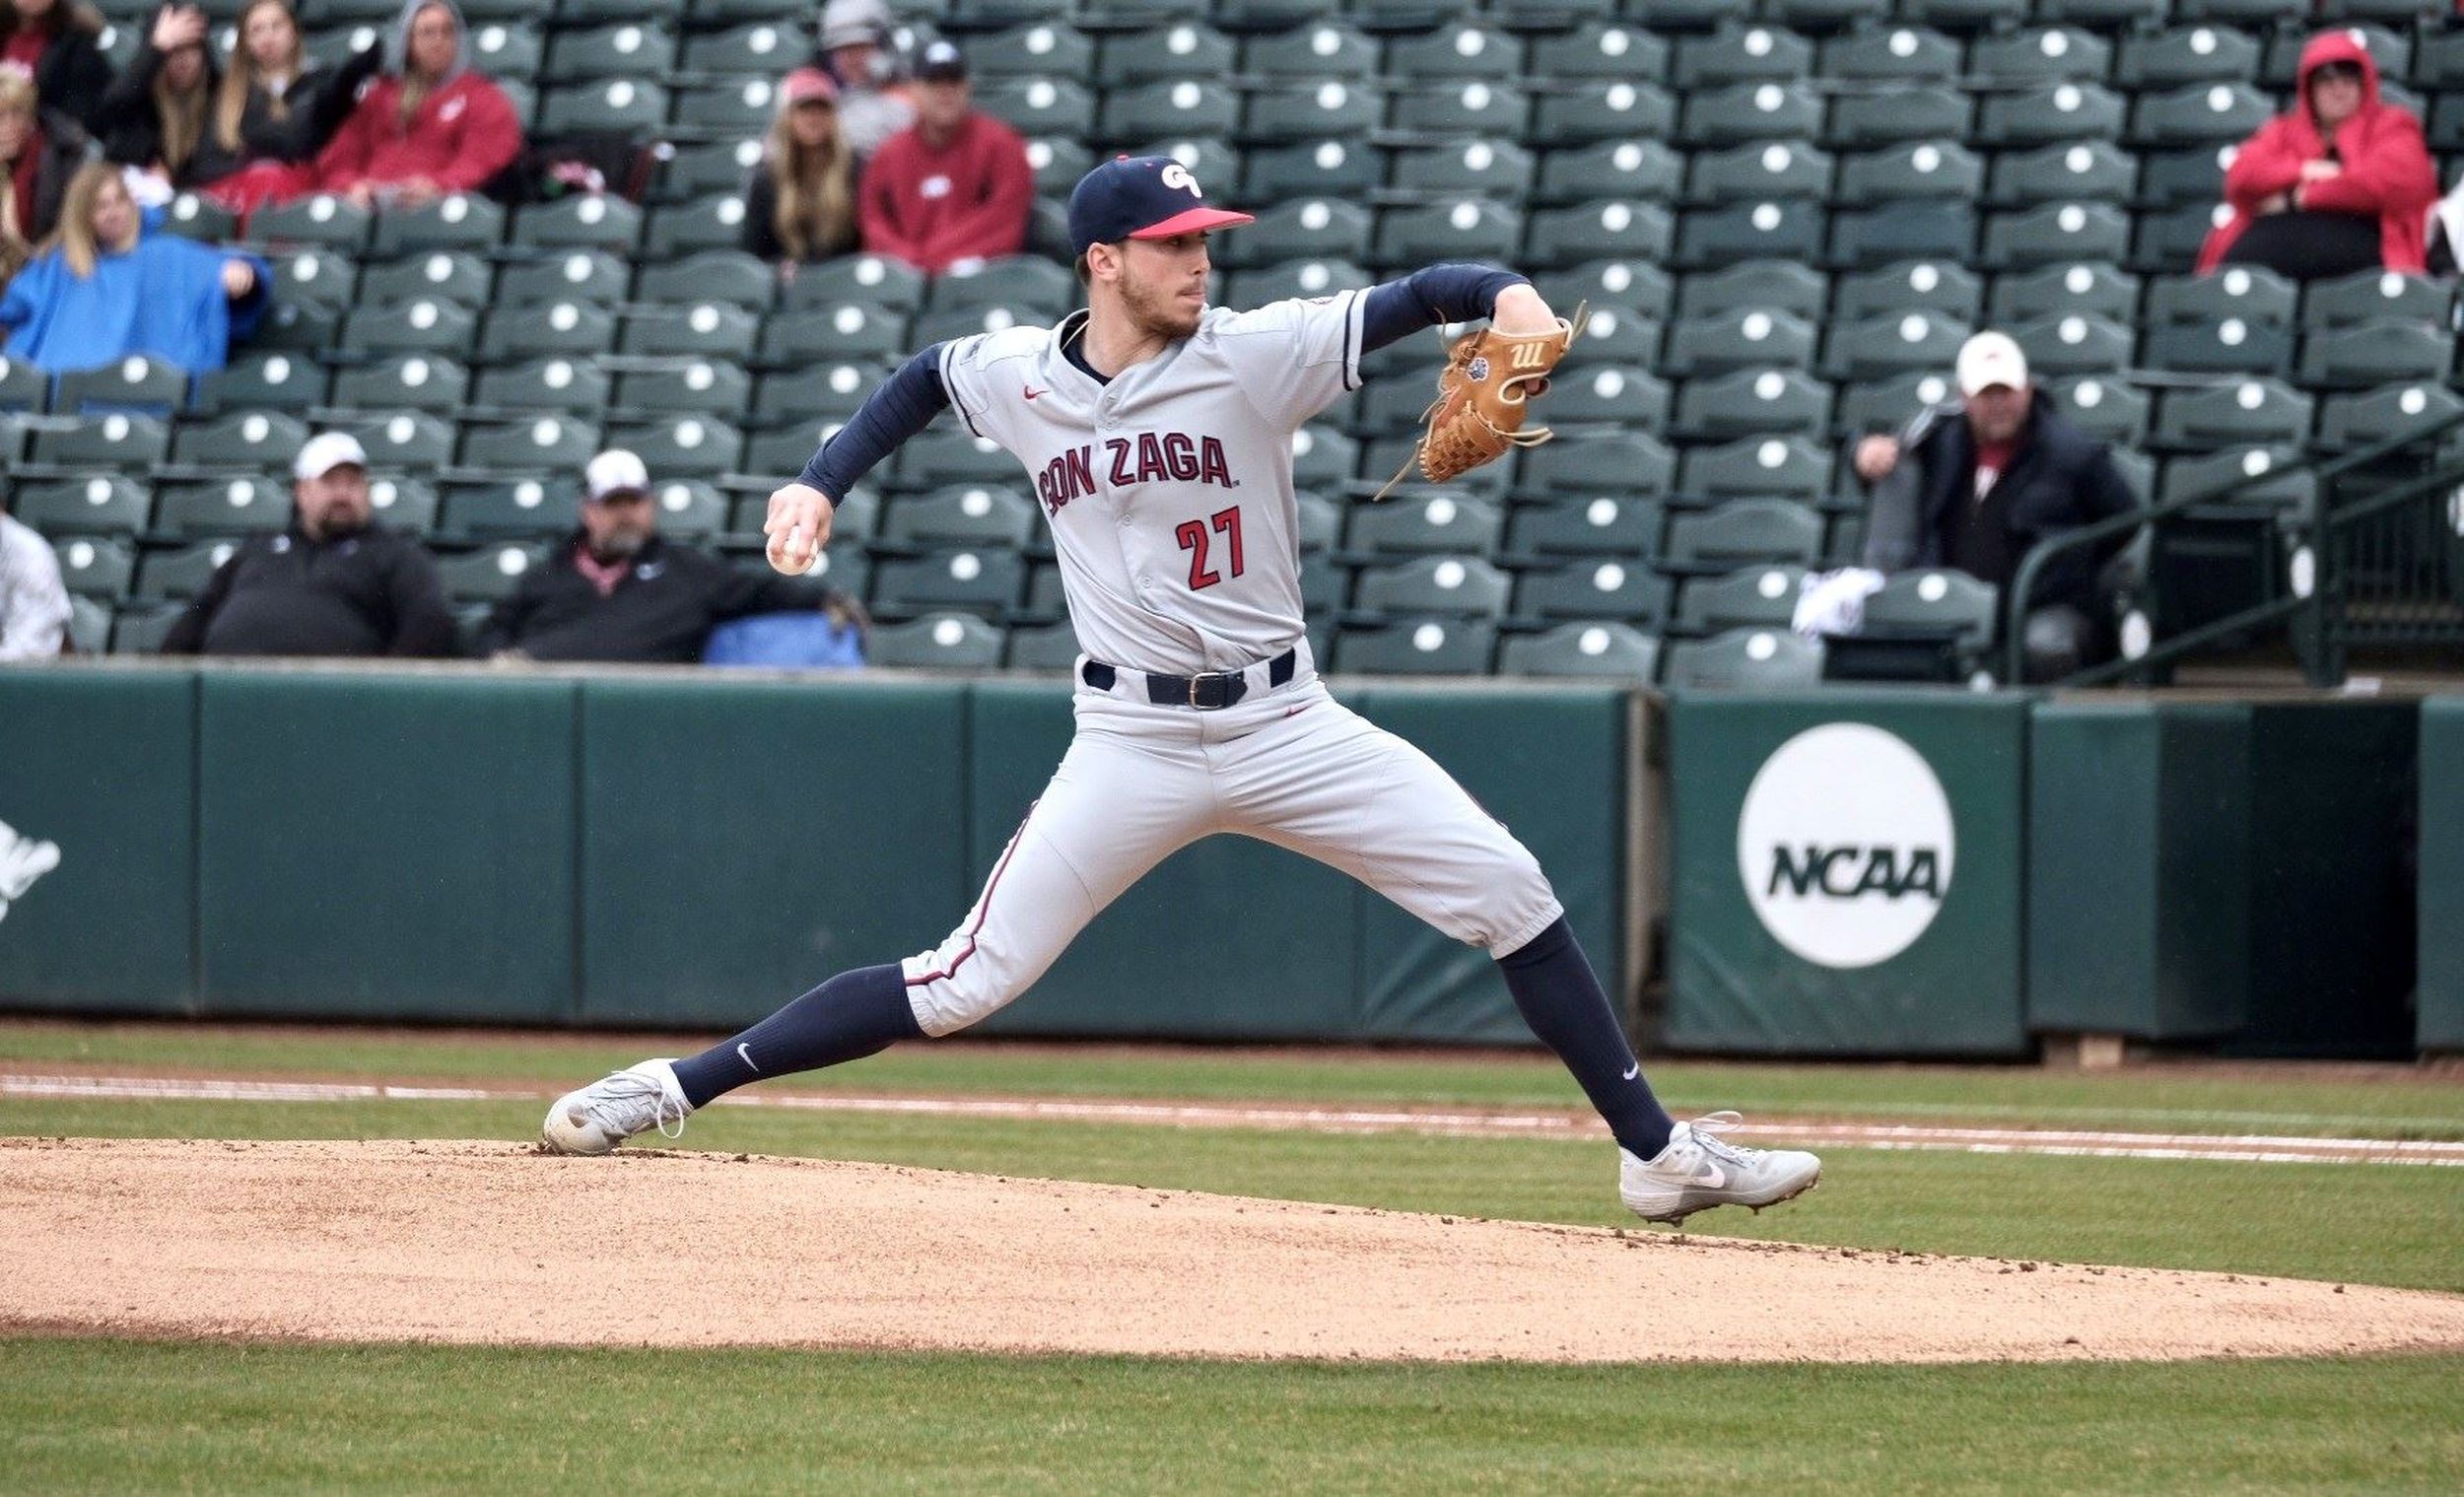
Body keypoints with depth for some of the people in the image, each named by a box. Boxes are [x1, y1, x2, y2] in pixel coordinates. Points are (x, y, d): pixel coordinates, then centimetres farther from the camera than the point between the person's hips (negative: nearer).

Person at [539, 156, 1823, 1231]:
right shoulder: (1017, 377, 0)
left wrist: (1508, 295, -33)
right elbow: (921, 379, 22)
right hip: (1130, 745, -1)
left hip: (1283, 726, 1)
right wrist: (821, 484, 12)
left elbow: (1412, 299, -13)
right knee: (969, 982, -7)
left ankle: (1657, 1154, 3)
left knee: (1508, 894, -7)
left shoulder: (1251, 355, -7)